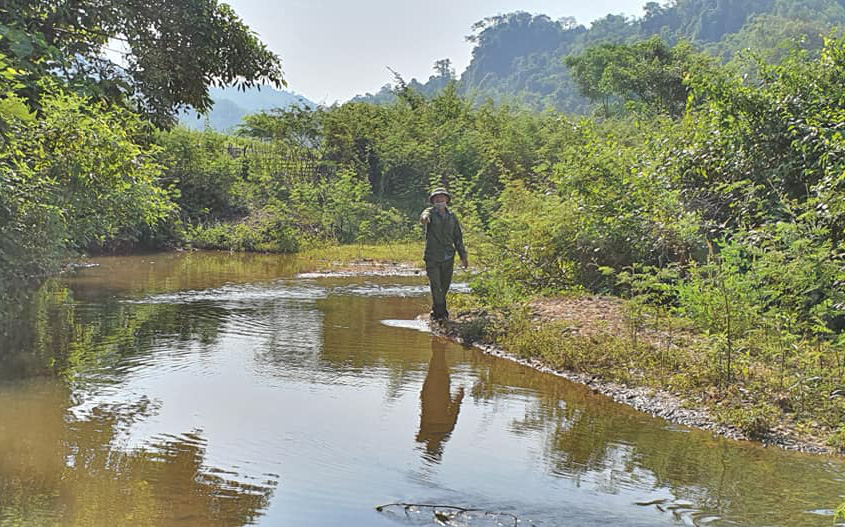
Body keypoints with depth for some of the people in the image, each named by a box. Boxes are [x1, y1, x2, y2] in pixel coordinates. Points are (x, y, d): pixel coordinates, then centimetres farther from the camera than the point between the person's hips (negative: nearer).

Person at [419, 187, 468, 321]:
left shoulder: (452, 216, 11)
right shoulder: (430, 212, -1)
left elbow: (458, 237, 15)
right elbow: (425, 215, -28)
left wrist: (463, 256, 12)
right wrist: (424, 218, -54)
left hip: (448, 258, 4)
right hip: (432, 257, -4)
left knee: (444, 287, 9)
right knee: (436, 286, -7)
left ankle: (436, 311, 24)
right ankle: (441, 313, 0)